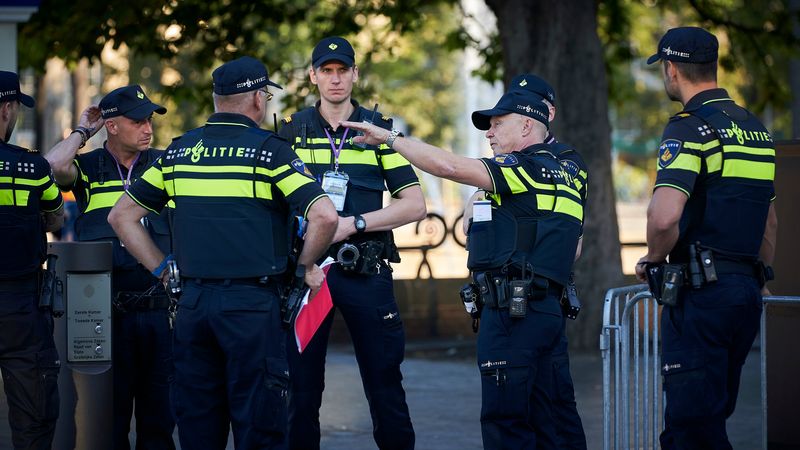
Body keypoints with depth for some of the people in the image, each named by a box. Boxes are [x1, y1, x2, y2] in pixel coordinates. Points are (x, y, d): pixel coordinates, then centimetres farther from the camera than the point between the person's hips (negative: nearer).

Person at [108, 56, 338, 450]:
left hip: (192, 300, 5)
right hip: (251, 303, -5)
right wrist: (305, 266, 0)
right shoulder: (267, 149, -6)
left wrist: (162, 269, 14)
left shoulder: (178, 151, 9)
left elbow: (121, 216, 14)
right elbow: (324, 215, -16)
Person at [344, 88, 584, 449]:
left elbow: (449, 166, -19)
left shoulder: (528, 168, -10)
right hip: (541, 308, 10)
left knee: (503, 419, -10)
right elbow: (572, 248, 25)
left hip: (513, 311, -10)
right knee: (534, 420, 12)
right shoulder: (559, 173, 20)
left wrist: (389, 137, -12)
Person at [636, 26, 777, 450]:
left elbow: (664, 216, -24)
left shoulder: (690, 129, -11)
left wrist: (652, 260, -6)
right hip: (747, 289, 8)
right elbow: (770, 222, 23)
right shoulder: (755, 128, 16)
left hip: (700, 290, -8)